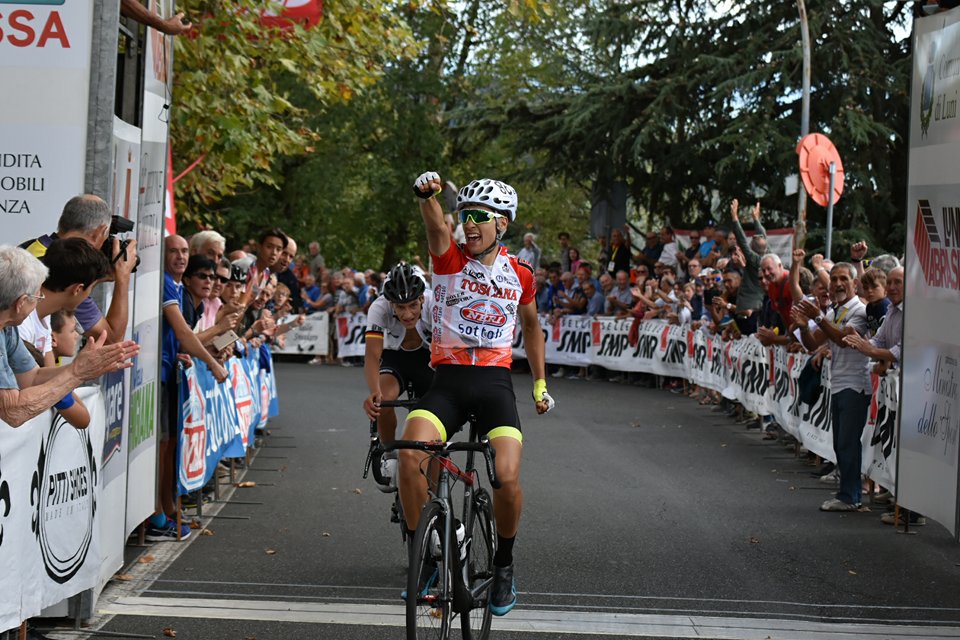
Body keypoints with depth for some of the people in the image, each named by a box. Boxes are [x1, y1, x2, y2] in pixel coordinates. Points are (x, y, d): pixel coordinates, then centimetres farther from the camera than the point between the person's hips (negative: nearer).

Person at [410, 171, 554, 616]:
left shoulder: (519, 274, 7)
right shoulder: (449, 259, 1)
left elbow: (531, 327, 24)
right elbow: (435, 227, -22)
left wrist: (541, 384, 24)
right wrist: (426, 195, -43)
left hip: (494, 382, 1)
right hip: (447, 380, 0)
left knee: (507, 477, -20)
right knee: (410, 454, -27)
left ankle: (504, 563, 9)